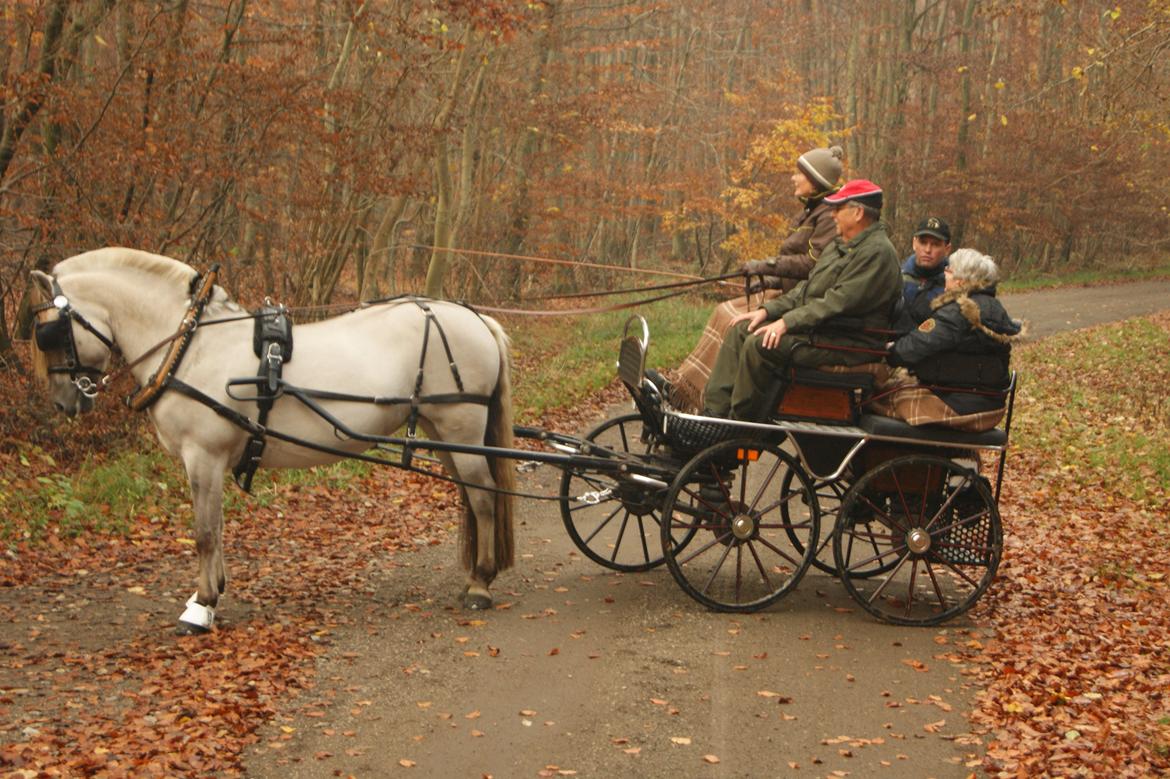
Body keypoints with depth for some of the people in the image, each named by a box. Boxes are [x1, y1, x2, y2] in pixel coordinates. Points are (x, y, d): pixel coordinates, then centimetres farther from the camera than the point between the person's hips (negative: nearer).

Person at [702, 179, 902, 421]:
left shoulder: (877, 252, -15)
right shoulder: (841, 245, 19)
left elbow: (838, 303, -23)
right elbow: (807, 288, 21)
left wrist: (787, 322, -24)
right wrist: (767, 310, 7)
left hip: (846, 343, -11)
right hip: (813, 327, 11)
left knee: (760, 344, -26)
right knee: (740, 330, 1)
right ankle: (714, 412, -3)